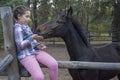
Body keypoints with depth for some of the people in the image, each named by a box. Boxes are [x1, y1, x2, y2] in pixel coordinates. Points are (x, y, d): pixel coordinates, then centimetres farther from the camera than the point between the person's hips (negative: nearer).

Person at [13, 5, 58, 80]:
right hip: (25, 55, -8)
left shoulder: (26, 26, 16)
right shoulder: (18, 28, -11)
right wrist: (32, 37, -25)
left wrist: (38, 45, 4)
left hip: (35, 51, 8)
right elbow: (20, 45, -17)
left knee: (54, 64, -14)